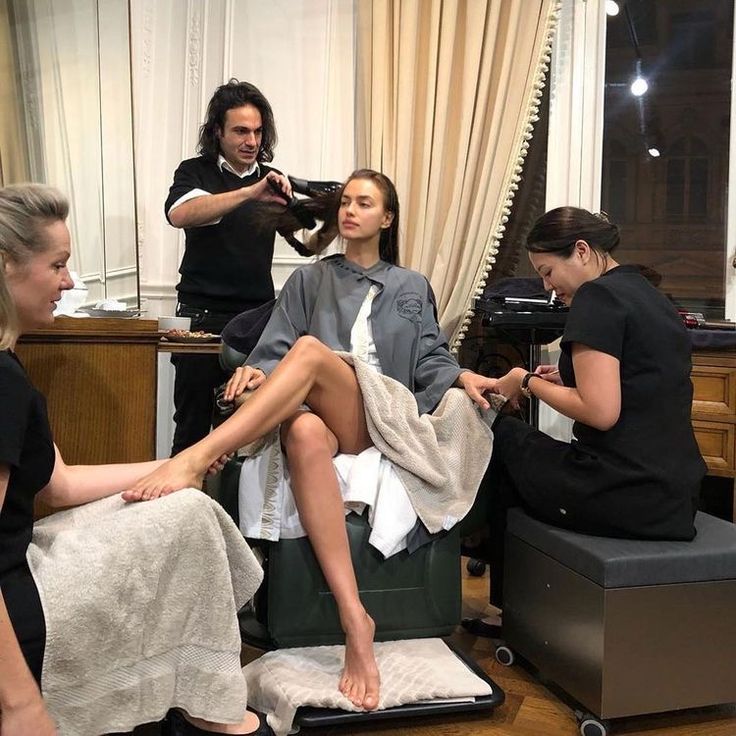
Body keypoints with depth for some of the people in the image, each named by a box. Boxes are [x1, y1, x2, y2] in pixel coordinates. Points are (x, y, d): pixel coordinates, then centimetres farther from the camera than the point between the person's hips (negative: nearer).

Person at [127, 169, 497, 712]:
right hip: (321, 417, 1)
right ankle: (355, 618, -47)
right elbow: (274, 348, 13)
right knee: (303, 433, -41)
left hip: (383, 418, 0)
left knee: (310, 349, -33)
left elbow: (430, 359, 17)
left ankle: (195, 459, -45)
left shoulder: (413, 288, 27)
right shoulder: (309, 281, 25)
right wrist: (257, 371, -10)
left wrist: (463, 377, -5)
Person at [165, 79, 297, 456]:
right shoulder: (196, 171, -1)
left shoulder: (272, 180, 12)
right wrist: (251, 192, -33)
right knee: (192, 425, 1)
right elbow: (179, 214, -24)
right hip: (203, 315, -3)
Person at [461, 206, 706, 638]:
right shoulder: (652, 296, 16)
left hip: (623, 496, -9)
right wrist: (565, 380, 13)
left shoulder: (598, 296, -11)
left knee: (503, 437, 13)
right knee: (523, 441, 26)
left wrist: (530, 383, -5)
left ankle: (509, 609, 25)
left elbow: (602, 413, -19)